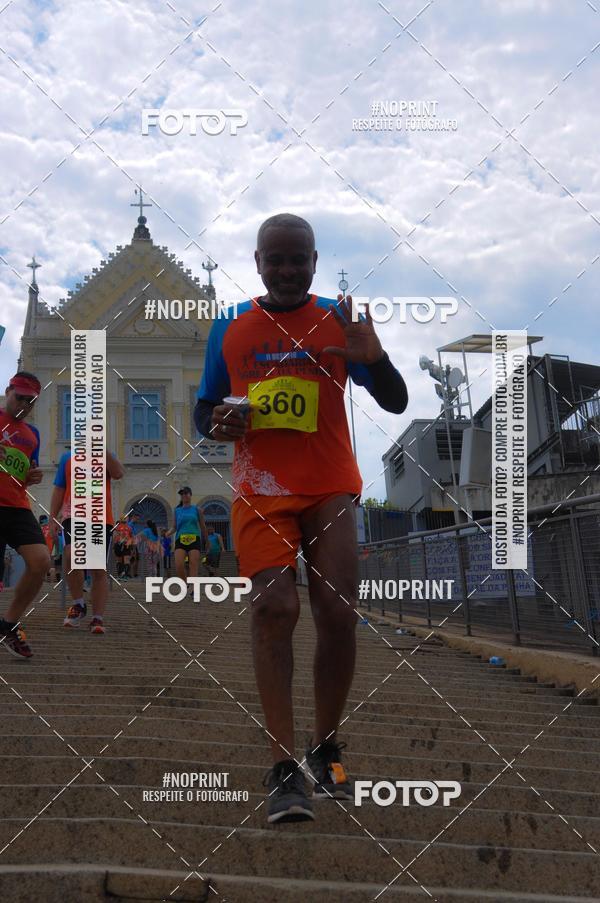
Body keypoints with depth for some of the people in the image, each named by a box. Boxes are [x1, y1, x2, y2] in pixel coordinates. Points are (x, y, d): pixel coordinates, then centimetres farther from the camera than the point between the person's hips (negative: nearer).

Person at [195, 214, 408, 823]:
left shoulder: (338, 320, 6)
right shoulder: (229, 327, 10)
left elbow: (396, 404, 4)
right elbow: (204, 407, 17)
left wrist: (373, 359, -17)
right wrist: (216, 424, -7)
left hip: (332, 490, 0)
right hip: (259, 492, 0)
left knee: (338, 614, -6)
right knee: (273, 607, -16)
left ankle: (326, 749, 15)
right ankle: (284, 770, -15)